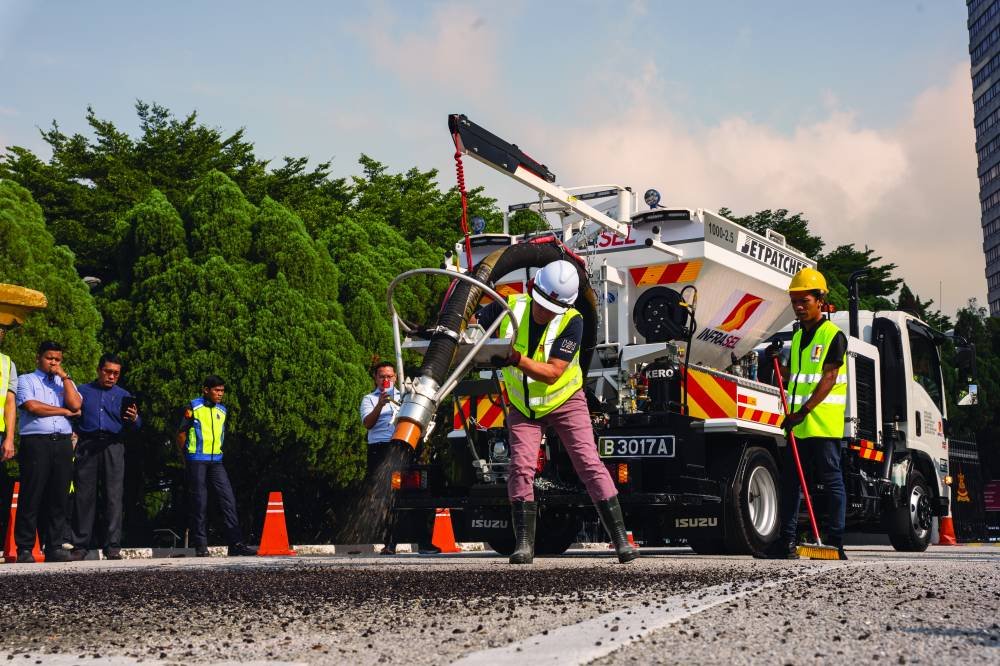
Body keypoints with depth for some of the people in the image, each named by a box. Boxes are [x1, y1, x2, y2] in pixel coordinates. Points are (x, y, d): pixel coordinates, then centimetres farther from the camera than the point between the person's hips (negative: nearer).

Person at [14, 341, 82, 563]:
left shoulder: (66, 382, 22)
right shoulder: (26, 380, 11)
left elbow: (75, 405, 2)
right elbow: (32, 406, -8)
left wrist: (64, 377, 3)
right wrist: (64, 411, 0)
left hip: (63, 443, 4)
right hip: (36, 442, -4)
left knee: (60, 497, 1)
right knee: (31, 497, -4)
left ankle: (55, 547, 3)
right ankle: (25, 549, -1)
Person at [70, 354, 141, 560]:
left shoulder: (123, 395, 17)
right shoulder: (83, 391, 16)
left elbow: (135, 426, 8)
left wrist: (134, 419, -15)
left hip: (113, 447, 0)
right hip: (87, 446, 0)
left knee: (114, 496, -6)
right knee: (84, 495, -2)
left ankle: (112, 546, -6)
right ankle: (80, 545, 2)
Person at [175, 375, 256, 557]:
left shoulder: (222, 410, 13)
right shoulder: (193, 407, -3)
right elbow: (181, 434, 0)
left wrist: (217, 452, 15)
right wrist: (188, 455, 5)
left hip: (216, 462, 5)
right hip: (196, 462, -5)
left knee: (228, 499, -3)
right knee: (199, 503, -1)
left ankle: (236, 543, -4)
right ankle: (201, 546, 6)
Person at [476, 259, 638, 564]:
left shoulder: (572, 322, -24)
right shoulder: (509, 308, -17)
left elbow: (552, 373, -29)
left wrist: (516, 359, -43)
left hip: (565, 401, -2)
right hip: (523, 406, 2)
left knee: (589, 464, -10)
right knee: (521, 468, -11)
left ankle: (621, 540, -6)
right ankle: (524, 545, -4)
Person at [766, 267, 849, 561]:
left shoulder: (833, 335, -6)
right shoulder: (798, 337, 18)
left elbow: (829, 377, -16)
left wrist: (804, 411, -24)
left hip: (823, 423, -8)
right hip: (797, 425, 8)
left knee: (831, 481, -1)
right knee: (790, 481, 8)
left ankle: (835, 543, 3)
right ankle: (787, 542, 14)